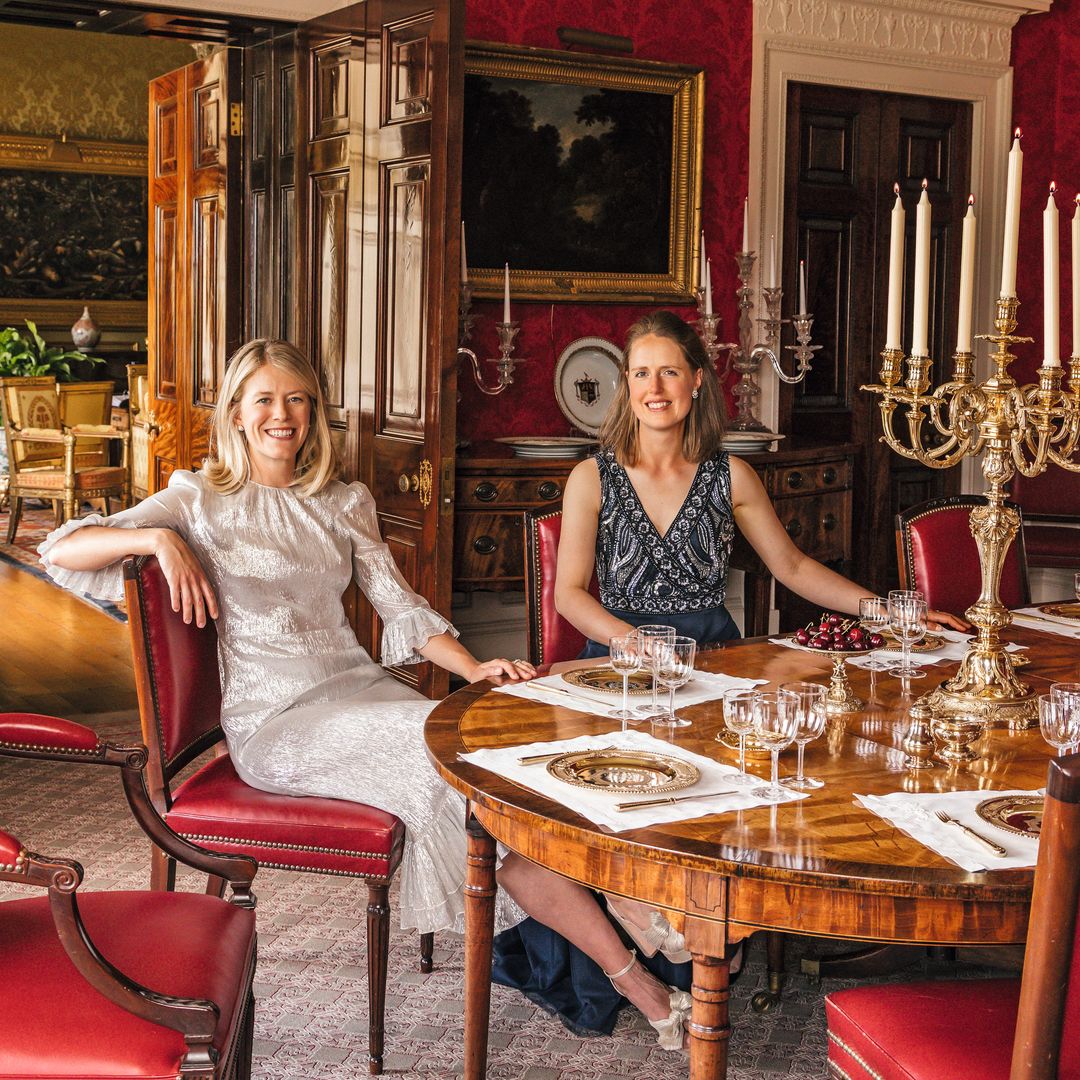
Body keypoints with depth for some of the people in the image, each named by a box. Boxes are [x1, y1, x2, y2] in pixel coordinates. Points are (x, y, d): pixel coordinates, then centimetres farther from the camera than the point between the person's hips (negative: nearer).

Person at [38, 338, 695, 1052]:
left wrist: (473, 667, -8)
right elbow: (61, 551, -1)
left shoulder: (344, 503, 17)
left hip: (361, 688, 5)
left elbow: (401, 605, 9)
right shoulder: (203, 500, 5)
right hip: (275, 720, -4)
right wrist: (158, 539, -18)